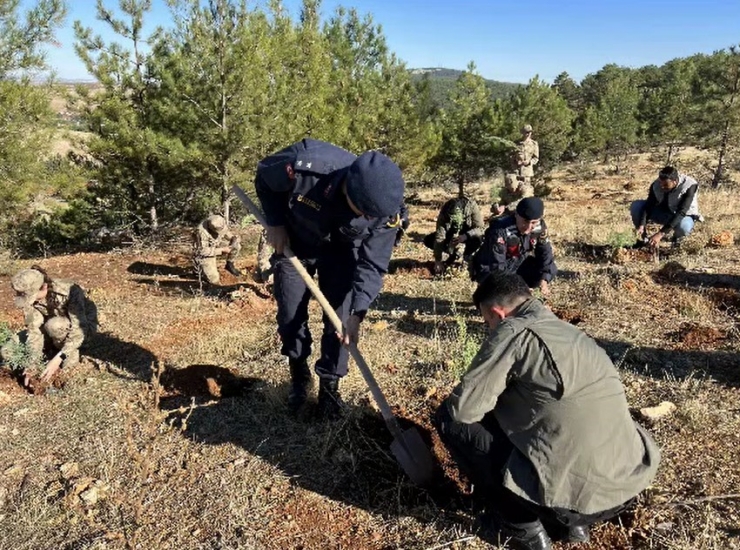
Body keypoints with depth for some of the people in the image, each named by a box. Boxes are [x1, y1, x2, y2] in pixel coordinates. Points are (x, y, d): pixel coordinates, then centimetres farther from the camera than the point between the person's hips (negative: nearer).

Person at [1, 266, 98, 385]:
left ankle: (71, 354, -11)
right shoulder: (31, 296, -20)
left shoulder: (69, 292, -35)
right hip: (54, 327, 5)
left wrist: (56, 360, -41)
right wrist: (31, 364, -31)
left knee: (54, 325, -38)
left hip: (84, 324, -5)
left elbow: (79, 330, -36)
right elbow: (33, 329, -22)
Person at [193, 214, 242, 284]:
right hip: (204, 255, -6)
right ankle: (201, 268, 13)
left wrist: (236, 238, -24)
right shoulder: (201, 231, -33)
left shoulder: (220, 226, -15)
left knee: (237, 246, -14)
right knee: (215, 280, -15)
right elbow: (203, 251, -29)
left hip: (216, 249, 6)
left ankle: (229, 265, 8)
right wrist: (222, 249, -30)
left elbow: (230, 236, 1)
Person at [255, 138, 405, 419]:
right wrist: (275, 222, -19)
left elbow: (372, 266, -23)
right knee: (290, 316, 5)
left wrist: (357, 313, -31)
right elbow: (264, 177, -16)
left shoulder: (386, 211, -33)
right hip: (293, 243, 0)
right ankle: (299, 378, 29)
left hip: (341, 251, 0)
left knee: (339, 319, -4)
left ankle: (329, 387, 17)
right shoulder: (303, 165, -40)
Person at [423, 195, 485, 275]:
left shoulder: (471, 206, -31)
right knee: (428, 240, -19)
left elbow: (481, 228, -31)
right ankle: (453, 253, 4)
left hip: (468, 234, -2)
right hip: (451, 233, 2)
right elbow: (439, 237, -30)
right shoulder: (444, 212, -28)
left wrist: (466, 236, -49)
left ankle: (467, 254, -3)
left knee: (479, 238, -37)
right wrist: (438, 261, -34)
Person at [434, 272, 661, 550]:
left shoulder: (512, 331, -8)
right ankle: (570, 520, 21)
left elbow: (463, 408, -8)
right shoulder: (571, 332, 16)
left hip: (571, 491, -8)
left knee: (449, 418, 6)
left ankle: (520, 525, 12)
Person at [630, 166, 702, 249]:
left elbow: (681, 213, -39)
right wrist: (641, 226, -41)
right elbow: (648, 206, -22)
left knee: (683, 226, -42)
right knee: (635, 206, -21)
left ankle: (677, 237, -3)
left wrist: (660, 234, -48)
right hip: (663, 212, 3)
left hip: (683, 216, -3)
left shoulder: (689, 186, -31)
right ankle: (643, 238, -4)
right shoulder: (656, 185, -20)